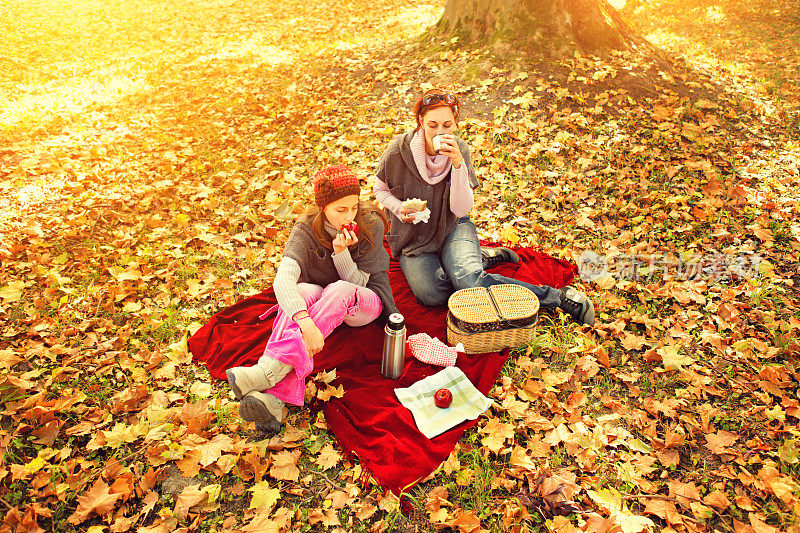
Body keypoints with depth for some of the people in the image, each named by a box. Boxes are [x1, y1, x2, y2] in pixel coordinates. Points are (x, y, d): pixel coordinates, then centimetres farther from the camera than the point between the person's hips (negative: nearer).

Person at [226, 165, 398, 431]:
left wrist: (341, 251, -32)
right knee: (302, 292, -35)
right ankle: (273, 399, -51)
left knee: (340, 290, -37)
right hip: (321, 297, 1)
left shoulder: (371, 225, -17)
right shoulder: (307, 229, -18)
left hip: (363, 302, -1)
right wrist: (306, 323, -52)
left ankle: (271, 369, -49)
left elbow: (357, 283, -13)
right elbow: (283, 279, -35)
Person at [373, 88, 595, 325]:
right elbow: (381, 190, 5)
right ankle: (481, 258, -5)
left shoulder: (459, 150, -10)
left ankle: (559, 297, -19)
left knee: (468, 281, -32)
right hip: (412, 238, 1)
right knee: (431, 293, -29)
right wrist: (400, 208, -15)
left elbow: (461, 210, -17)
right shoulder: (398, 150, -14)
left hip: (453, 228, 0)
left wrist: (458, 163, -29)